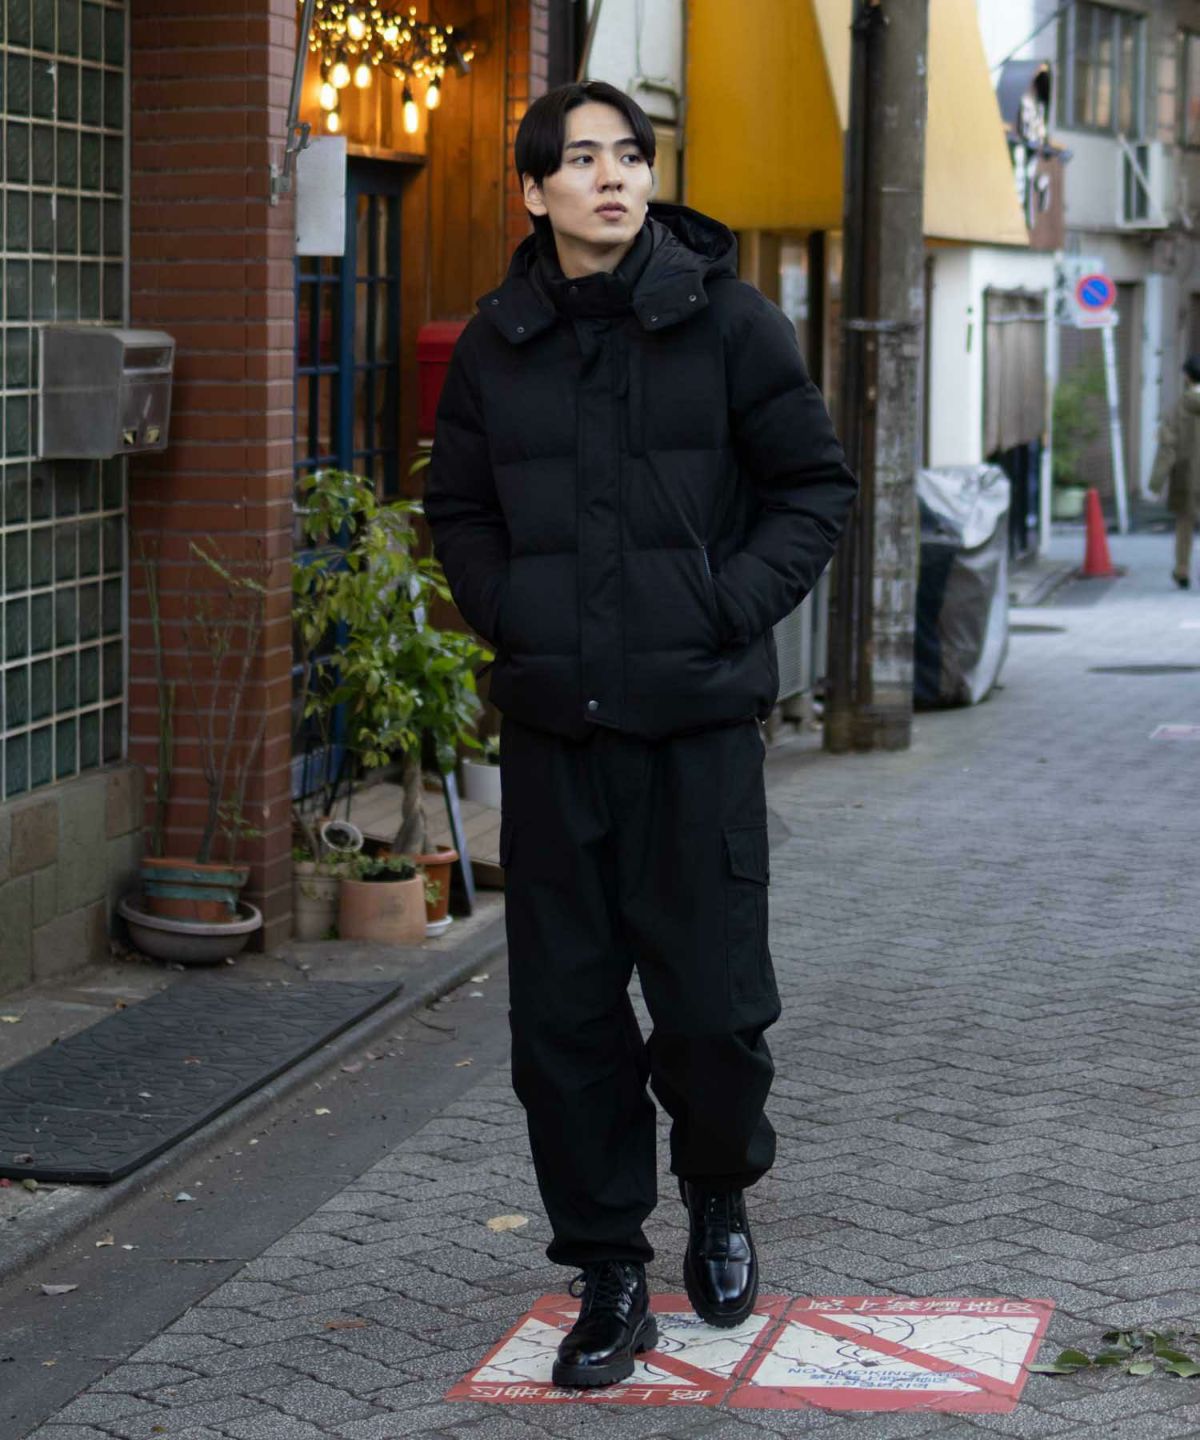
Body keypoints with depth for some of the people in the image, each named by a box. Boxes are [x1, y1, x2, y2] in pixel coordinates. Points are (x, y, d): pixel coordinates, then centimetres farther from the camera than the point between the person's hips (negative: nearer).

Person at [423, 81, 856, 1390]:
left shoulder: (726, 321, -2)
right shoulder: (496, 346, 6)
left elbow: (815, 486, 3)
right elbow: (458, 510, 18)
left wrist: (729, 609, -9)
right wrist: (508, 617, 2)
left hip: (697, 721, -2)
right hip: (551, 726, 3)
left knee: (715, 1006, -1)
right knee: (563, 1018, 4)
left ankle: (718, 1191, 31)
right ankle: (609, 1276, 19)